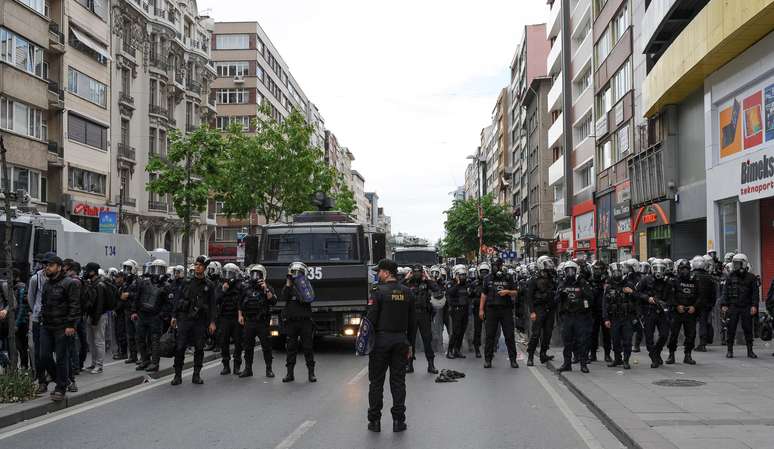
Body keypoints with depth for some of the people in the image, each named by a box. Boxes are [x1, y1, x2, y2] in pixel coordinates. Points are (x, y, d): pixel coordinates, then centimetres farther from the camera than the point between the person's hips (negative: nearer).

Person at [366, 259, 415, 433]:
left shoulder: (378, 291, -10)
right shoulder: (407, 292, 6)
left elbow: (371, 318, -13)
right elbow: (413, 321, 9)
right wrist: (409, 344, 15)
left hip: (380, 340, -4)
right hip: (401, 340, 4)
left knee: (376, 382, 6)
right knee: (398, 381, 9)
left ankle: (374, 420, 11)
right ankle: (398, 421, 10)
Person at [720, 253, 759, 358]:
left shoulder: (751, 277, 4)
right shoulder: (730, 277, 8)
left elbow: (755, 293, 1)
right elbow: (725, 292, 8)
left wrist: (754, 305, -9)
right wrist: (723, 304, -1)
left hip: (746, 308, -1)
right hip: (733, 307, 1)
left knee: (748, 329, 3)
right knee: (731, 329, 1)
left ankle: (750, 351, 11)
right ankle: (730, 350, 8)